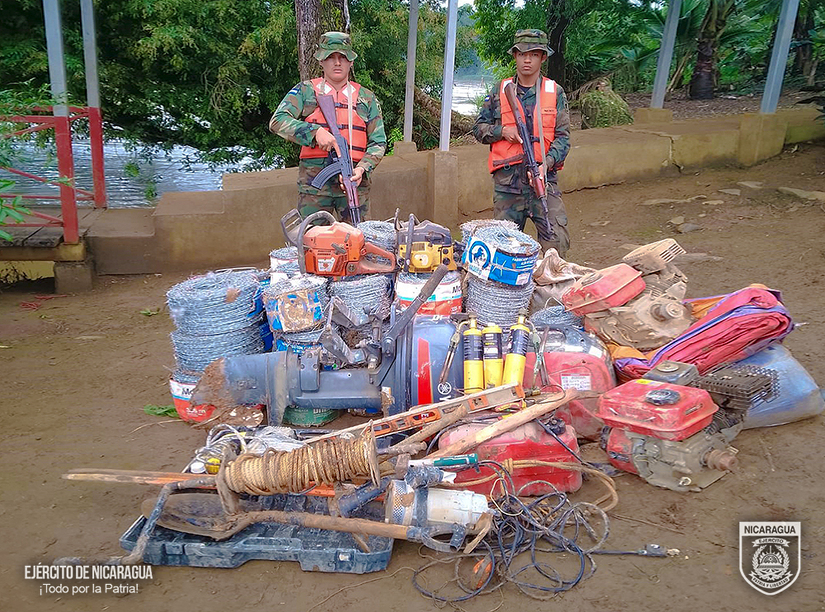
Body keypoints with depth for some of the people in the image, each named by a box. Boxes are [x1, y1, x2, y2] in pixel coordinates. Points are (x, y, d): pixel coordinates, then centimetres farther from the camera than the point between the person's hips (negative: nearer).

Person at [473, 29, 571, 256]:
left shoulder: (555, 92, 7)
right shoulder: (499, 91, 9)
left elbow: (563, 137, 2)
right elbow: (479, 128, 12)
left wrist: (546, 164, -16)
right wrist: (502, 131, -8)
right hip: (506, 179, 1)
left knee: (558, 241, -9)